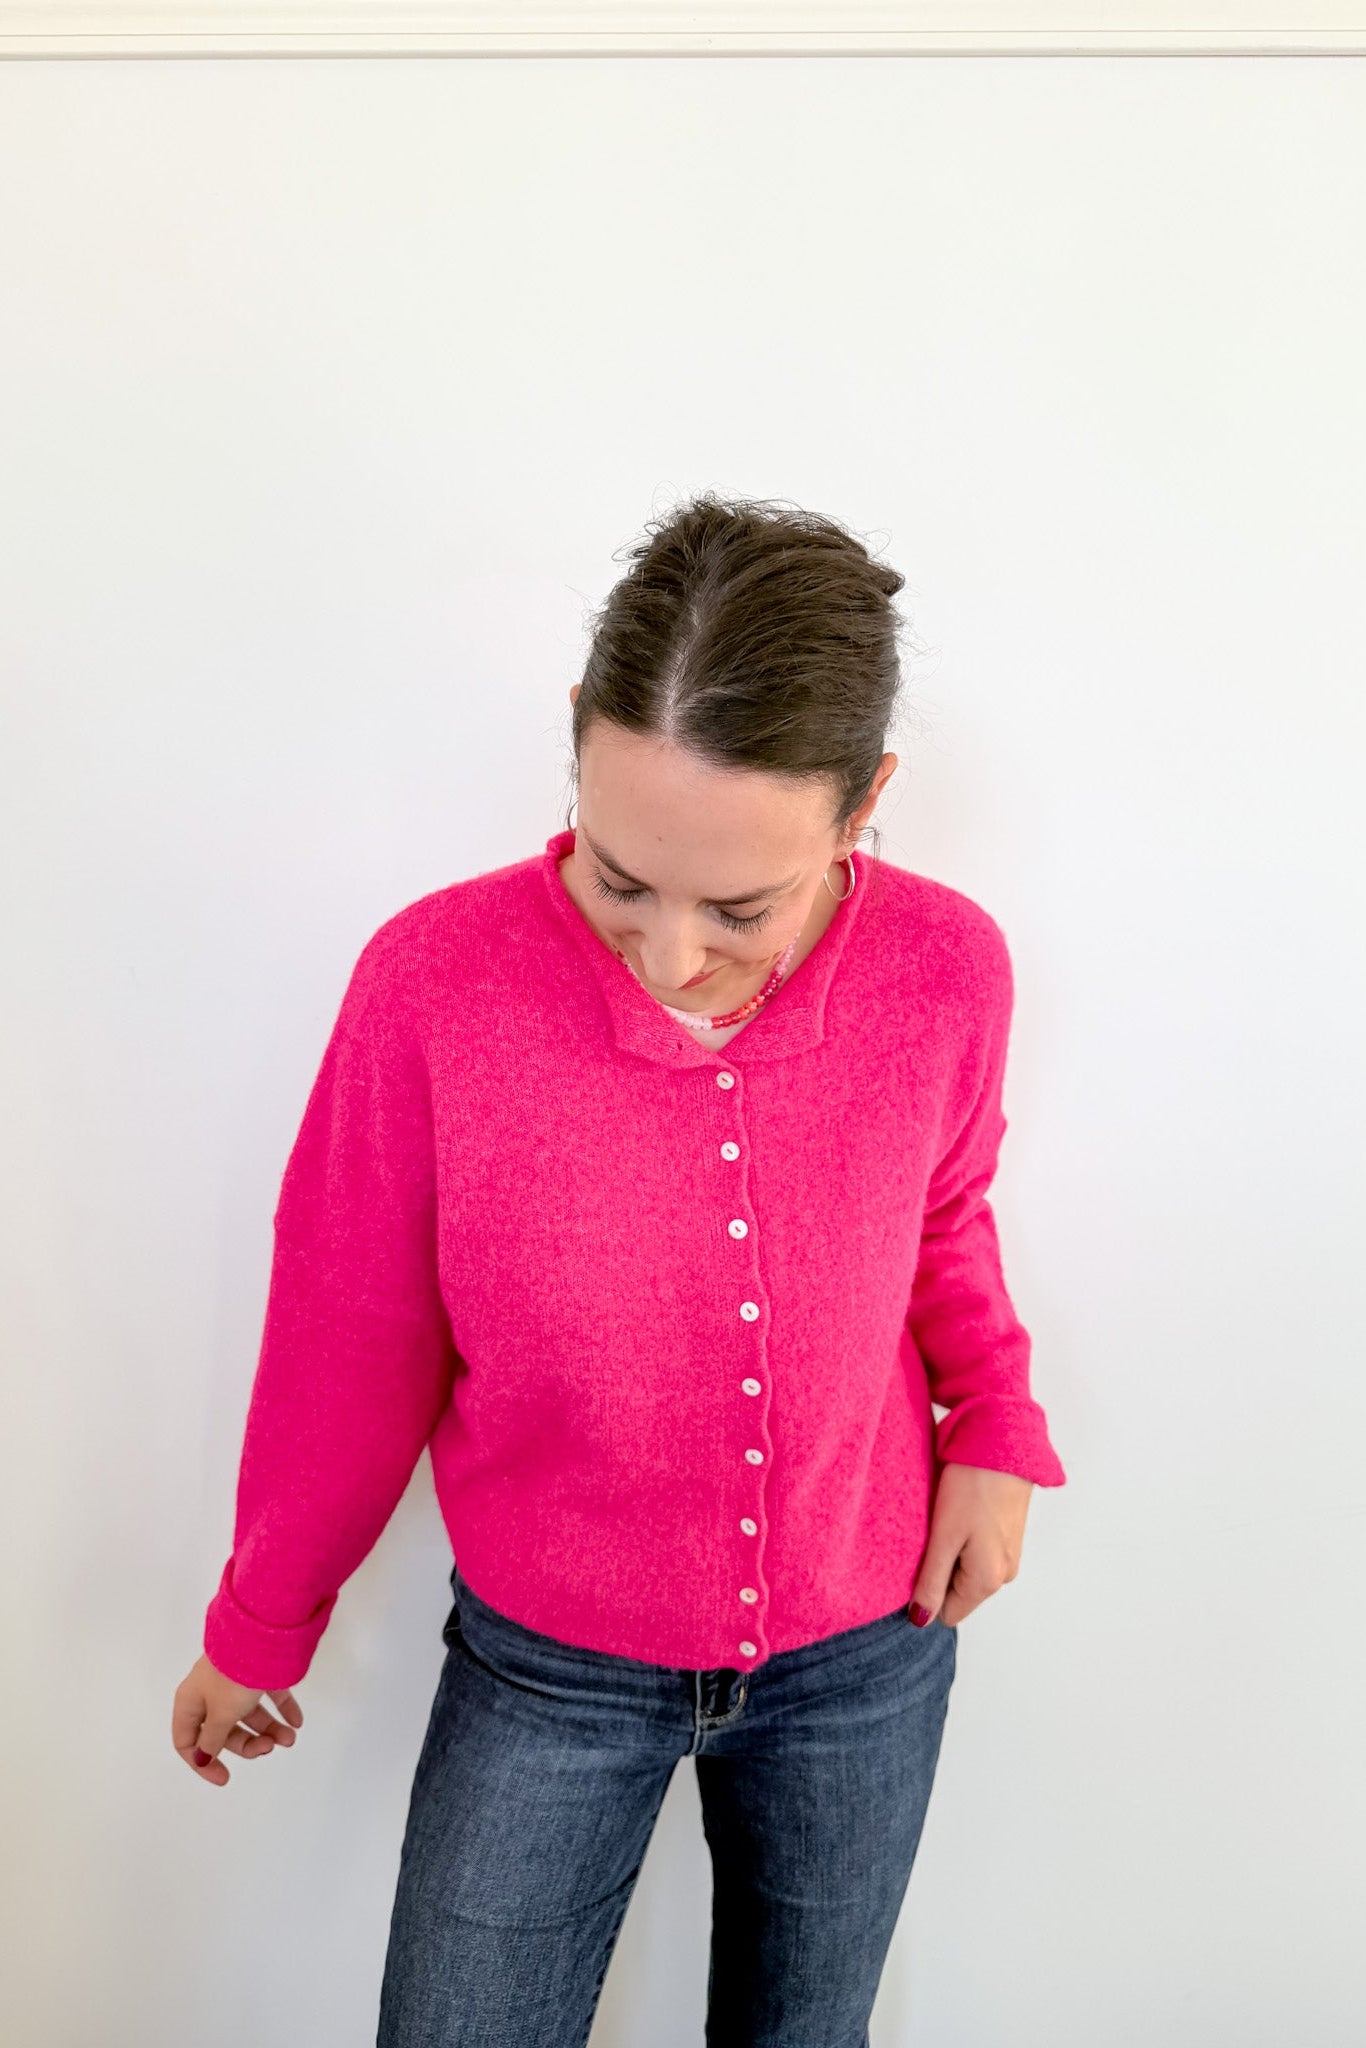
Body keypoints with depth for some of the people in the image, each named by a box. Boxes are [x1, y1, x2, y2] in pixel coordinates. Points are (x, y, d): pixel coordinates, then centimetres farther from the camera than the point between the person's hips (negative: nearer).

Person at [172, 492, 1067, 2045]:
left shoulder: (947, 969, -18)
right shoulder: (434, 982, -25)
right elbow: (351, 1347, -9)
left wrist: (993, 1424, -10)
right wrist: (259, 1623, 4)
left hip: (866, 1649, 2)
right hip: (549, 1668, -1)